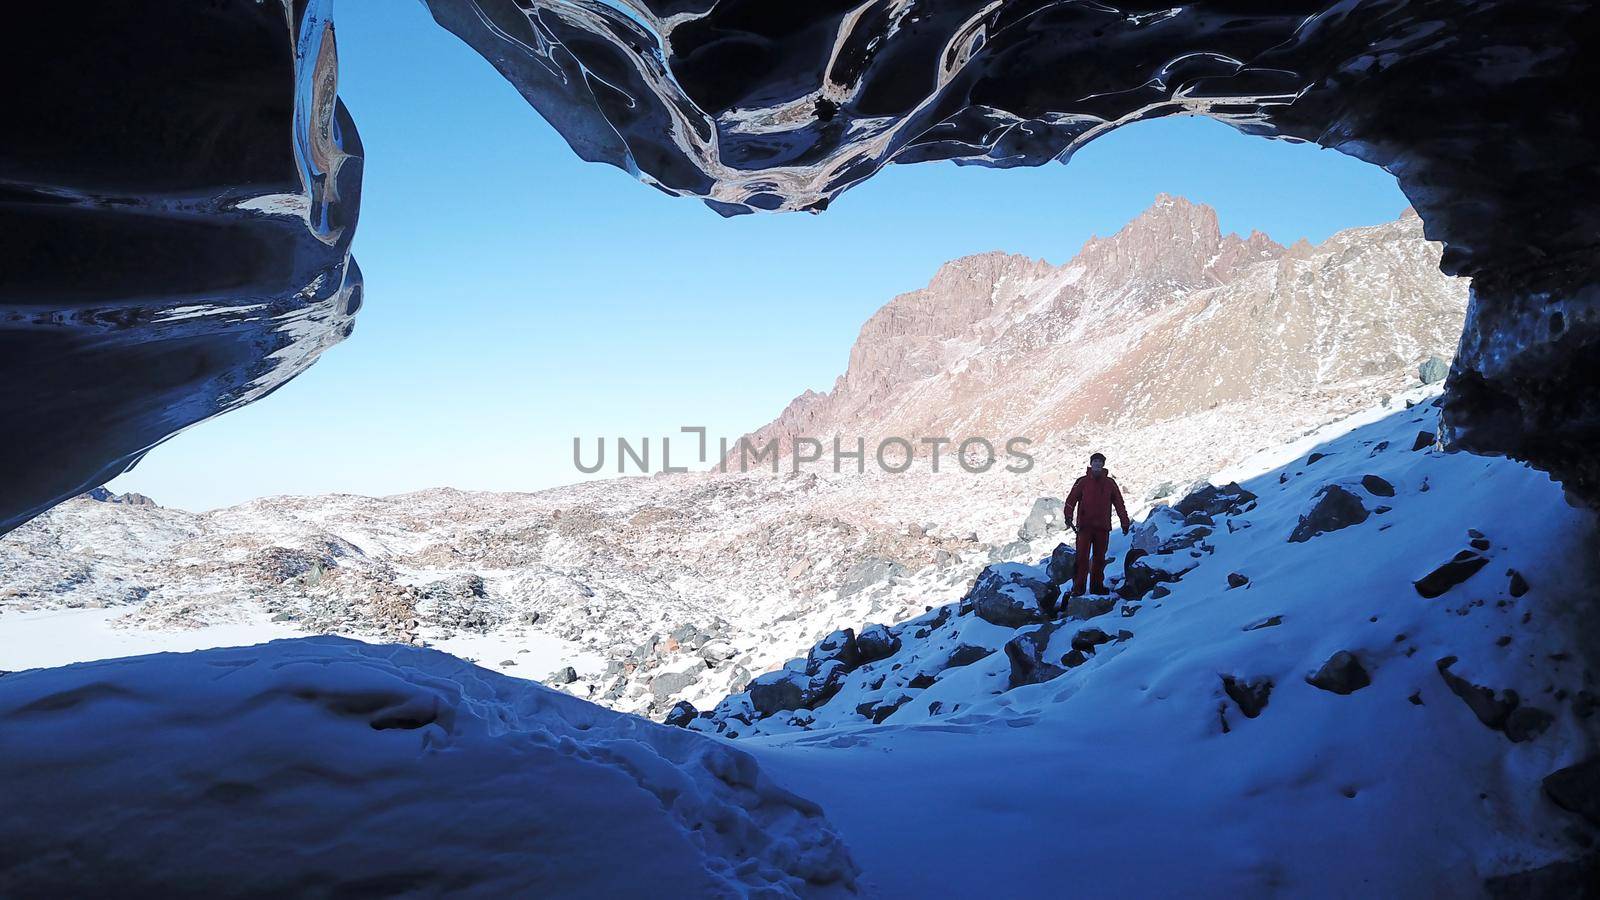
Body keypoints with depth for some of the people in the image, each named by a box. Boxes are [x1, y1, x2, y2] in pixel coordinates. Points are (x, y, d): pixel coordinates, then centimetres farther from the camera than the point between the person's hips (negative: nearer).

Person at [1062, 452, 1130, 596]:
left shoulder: (1110, 483, 9)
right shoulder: (1082, 482, 3)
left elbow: (1119, 503, 13)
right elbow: (1071, 499, -3)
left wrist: (1125, 522, 11)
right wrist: (1068, 515, -17)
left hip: (1103, 527, 2)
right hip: (1085, 526, -2)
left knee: (1099, 558, 8)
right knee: (1082, 557, -7)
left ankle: (1097, 586, 17)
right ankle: (1078, 587, -6)